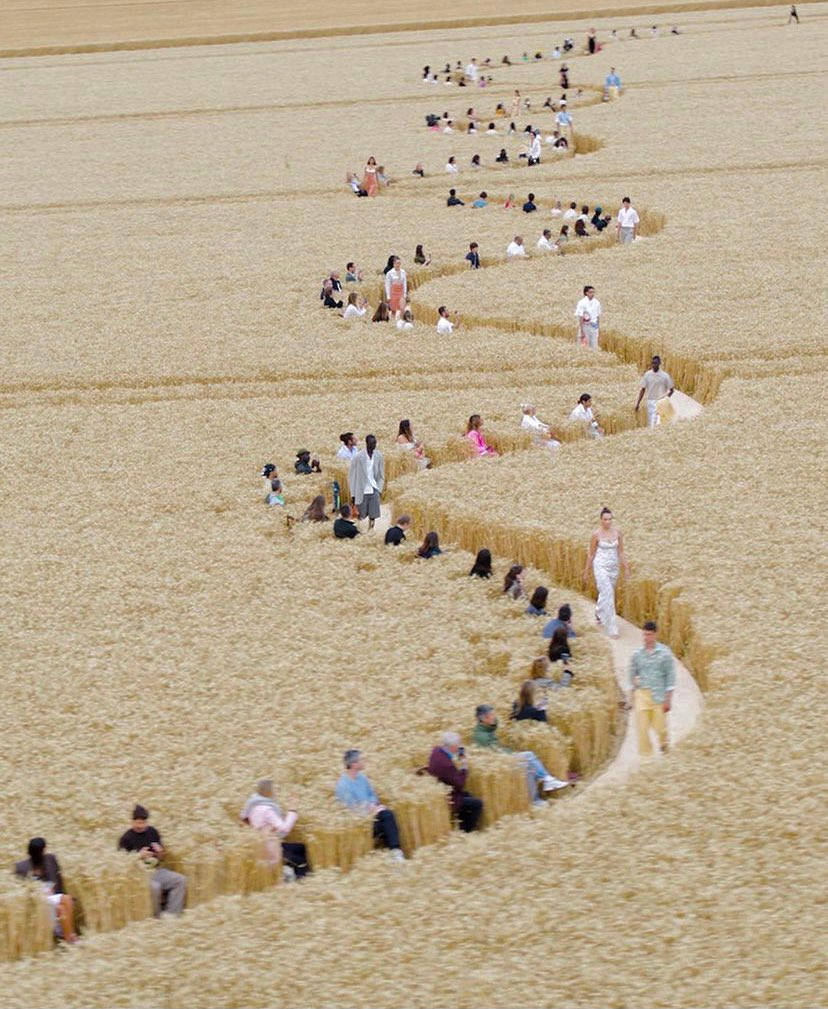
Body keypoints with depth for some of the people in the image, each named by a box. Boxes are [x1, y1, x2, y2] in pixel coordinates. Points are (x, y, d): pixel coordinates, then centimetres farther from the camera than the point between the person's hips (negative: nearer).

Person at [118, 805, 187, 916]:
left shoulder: (152, 832, 11)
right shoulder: (126, 838, -4)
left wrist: (159, 852, -7)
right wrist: (139, 856, -21)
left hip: (156, 870, 6)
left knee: (181, 880, -13)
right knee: (154, 886, -36)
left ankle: (172, 913, -14)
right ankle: (155, 917, -18)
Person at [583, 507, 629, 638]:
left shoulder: (617, 532, -2)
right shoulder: (596, 534, -11)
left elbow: (621, 552, 6)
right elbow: (591, 554, -3)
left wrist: (626, 568, 4)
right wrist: (586, 572, 2)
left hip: (613, 567, 4)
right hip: (600, 567, -4)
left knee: (606, 593, 20)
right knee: (607, 594, -11)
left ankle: (599, 614, 50)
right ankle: (612, 628, -10)